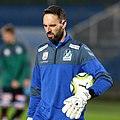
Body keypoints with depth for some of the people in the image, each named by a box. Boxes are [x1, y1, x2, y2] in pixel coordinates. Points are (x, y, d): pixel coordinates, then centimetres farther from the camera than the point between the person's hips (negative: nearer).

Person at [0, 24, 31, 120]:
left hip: (19, 84, 3)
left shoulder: (21, 47, 6)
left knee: (20, 106, 1)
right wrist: (12, 80, -17)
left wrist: (26, 78, -7)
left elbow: (26, 64, 6)